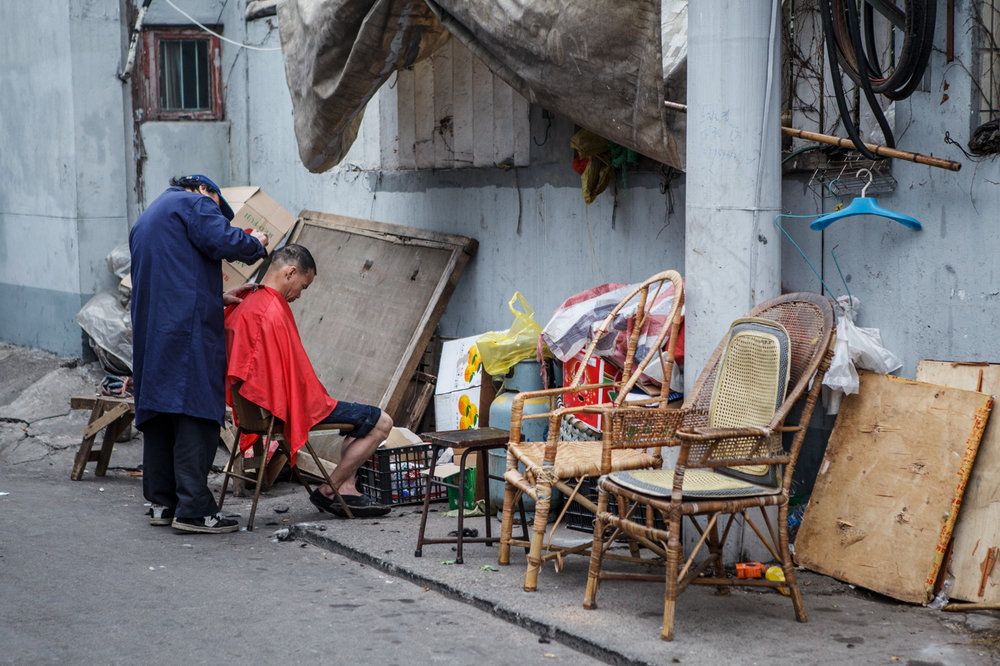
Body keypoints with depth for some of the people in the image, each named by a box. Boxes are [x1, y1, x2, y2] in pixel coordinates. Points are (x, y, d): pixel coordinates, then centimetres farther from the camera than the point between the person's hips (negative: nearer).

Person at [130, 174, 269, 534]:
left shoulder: (144, 221, 30)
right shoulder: (194, 203, 2)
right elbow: (224, 241, -14)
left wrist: (219, 298, 26)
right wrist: (256, 244, 6)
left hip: (148, 330, 9)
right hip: (188, 329, -9)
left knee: (158, 412, 12)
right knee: (196, 413, -10)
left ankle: (161, 502, 16)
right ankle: (194, 508, -14)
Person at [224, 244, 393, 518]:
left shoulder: (244, 306, 11)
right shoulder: (273, 310, -20)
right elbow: (294, 369, -22)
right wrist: (320, 400, -11)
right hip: (289, 406, -11)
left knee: (363, 417, 24)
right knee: (381, 422, -8)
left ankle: (346, 488, 12)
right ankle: (327, 491, -1)